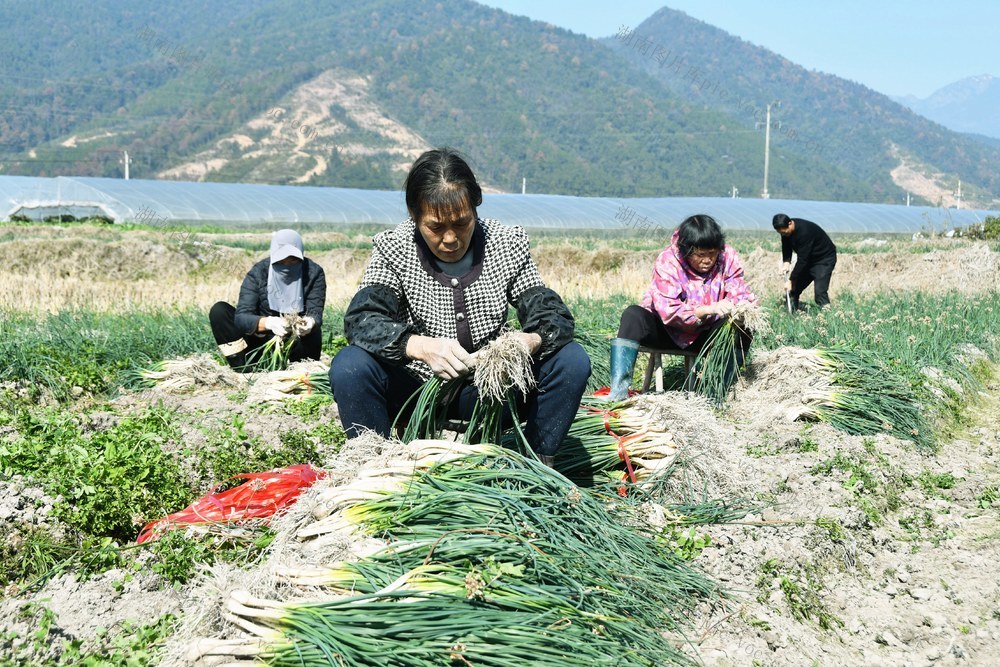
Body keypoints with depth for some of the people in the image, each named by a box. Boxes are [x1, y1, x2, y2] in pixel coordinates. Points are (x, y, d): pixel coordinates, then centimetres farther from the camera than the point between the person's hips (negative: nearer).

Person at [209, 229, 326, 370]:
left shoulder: (314, 273, -10)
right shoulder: (258, 273, -12)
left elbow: (316, 313, -17)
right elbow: (241, 316, -23)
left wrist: (310, 322, -44)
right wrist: (268, 322, -45)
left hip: (296, 345, -2)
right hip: (261, 340, 2)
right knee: (219, 310, -18)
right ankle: (245, 371, -24)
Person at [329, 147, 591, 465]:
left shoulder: (507, 245, -3)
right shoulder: (393, 249, -7)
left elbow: (554, 314, -8)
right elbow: (361, 319, -21)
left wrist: (529, 341, -33)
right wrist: (422, 346, -41)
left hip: (491, 394, 2)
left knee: (572, 360, -20)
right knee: (349, 366, -29)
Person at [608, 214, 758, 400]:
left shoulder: (728, 258, -10)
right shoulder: (667, 262, -21)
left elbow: (740, 293, -10)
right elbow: (668, 310, -30)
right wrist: (709, 309, -44)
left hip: (705, 335, 2)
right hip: (667, 331, -2)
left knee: (742, 331, -26)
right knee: (633, 315, -30)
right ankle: (618, 390, -37)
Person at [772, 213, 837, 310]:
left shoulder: (804, 231, -35)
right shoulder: (786, 230, -11)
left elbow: (802, 259, -33)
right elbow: (786, 248, 3)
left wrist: (791, 280, -30)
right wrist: (786, 261, -17)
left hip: (825, 259, -8)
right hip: (809, 259, 8)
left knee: (819, 291, -22)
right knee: (794, 288, 7)